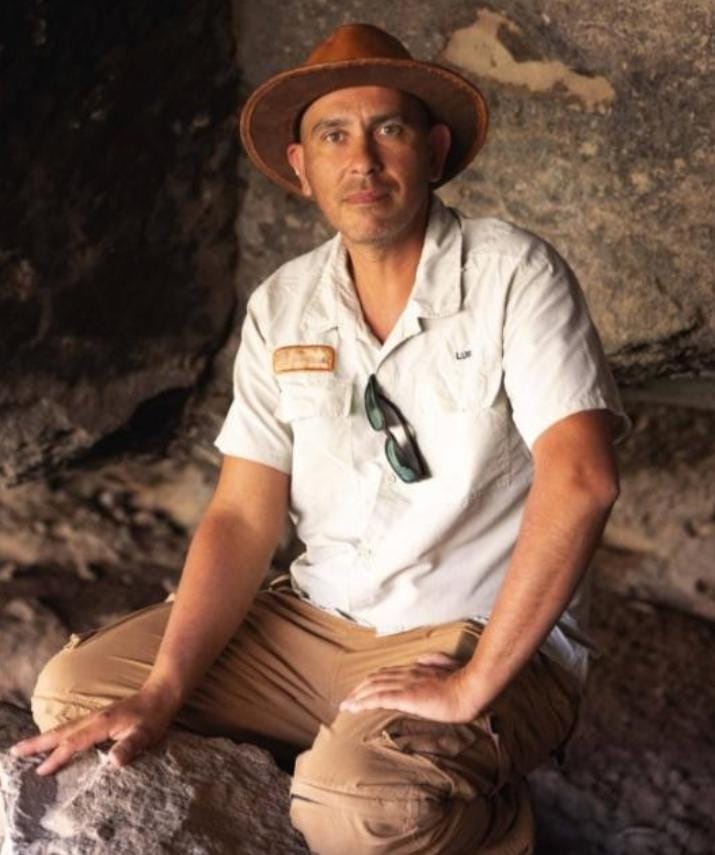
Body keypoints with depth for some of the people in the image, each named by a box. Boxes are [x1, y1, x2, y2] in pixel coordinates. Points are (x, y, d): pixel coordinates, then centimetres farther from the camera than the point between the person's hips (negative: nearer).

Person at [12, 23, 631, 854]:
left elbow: (580, 481, -25)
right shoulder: (280, 308, 3)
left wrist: (472, 686, -26)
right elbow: (242, 518, 0)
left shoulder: (511, 275, -13)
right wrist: (163, 692, -13)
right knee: (75, 688, -3)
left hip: (492, 639, -5)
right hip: (321, 620, 6)